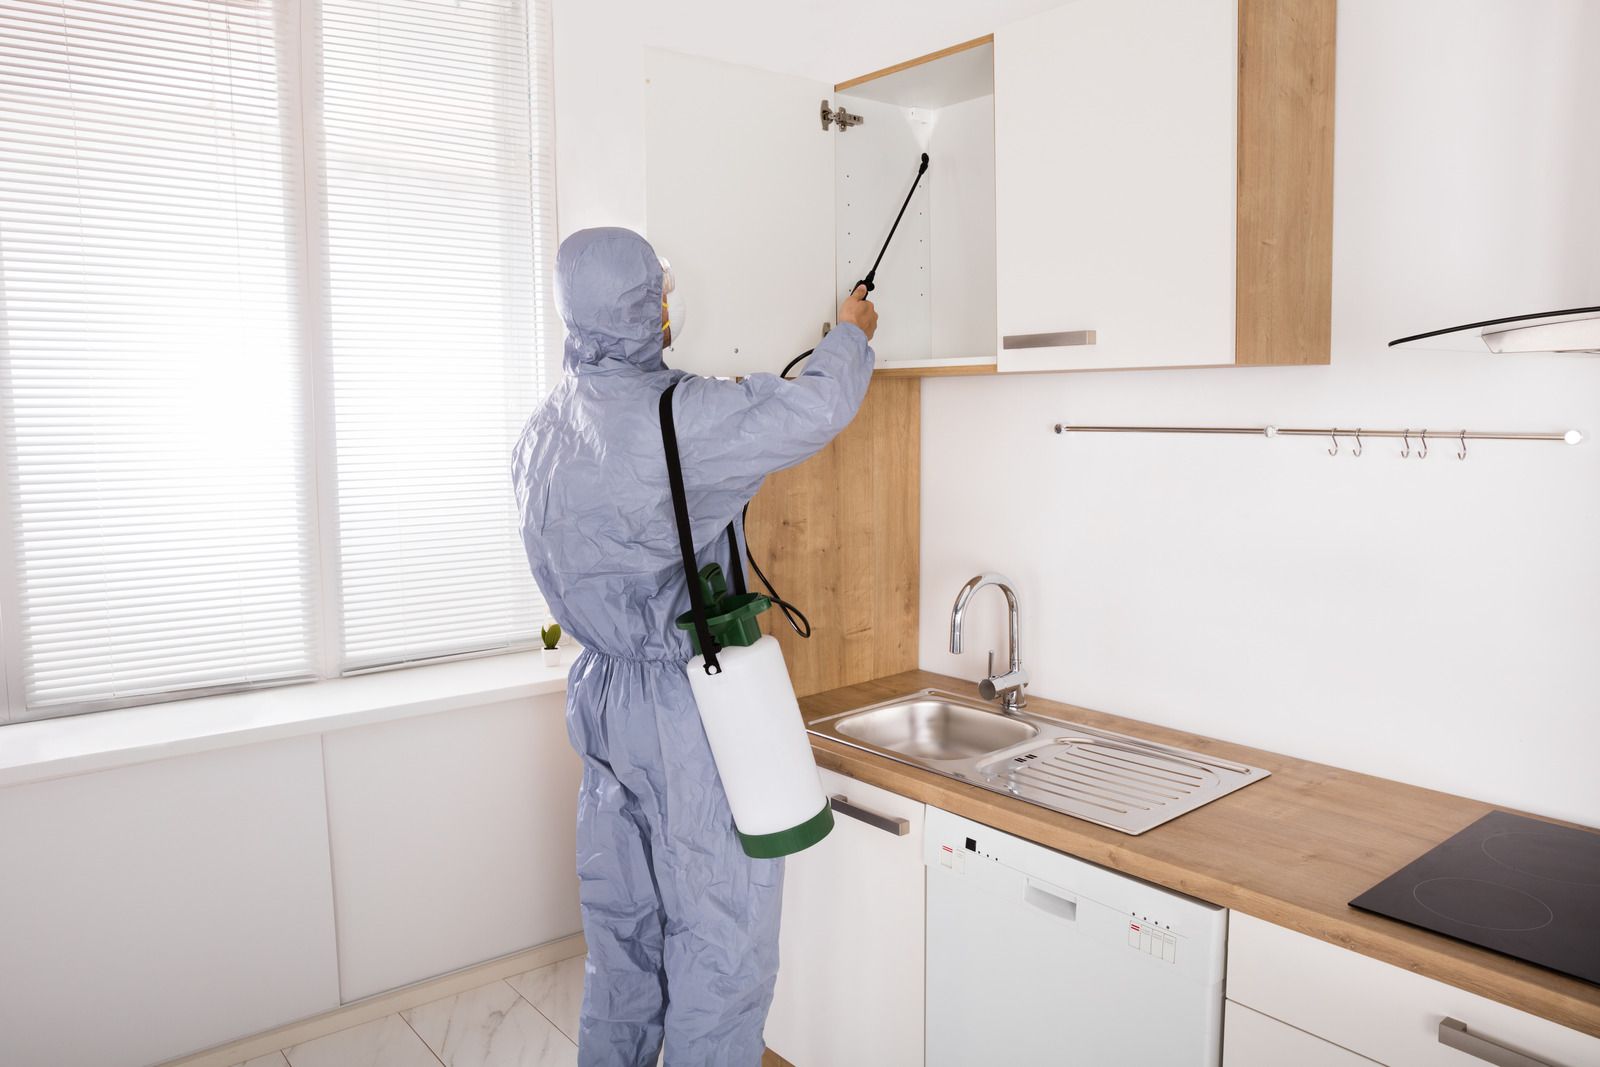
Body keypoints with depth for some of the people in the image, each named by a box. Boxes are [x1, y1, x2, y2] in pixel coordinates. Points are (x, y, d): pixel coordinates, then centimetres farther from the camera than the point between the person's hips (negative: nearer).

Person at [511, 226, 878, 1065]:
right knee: (721, 940, 5)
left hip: (599, 695, 9)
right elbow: (819, 407, -14)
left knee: (622, 925, 21)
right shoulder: (675, 416, -19)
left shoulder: (541, 432, 7)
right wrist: (850, 334, 7)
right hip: (686, 708, -8)